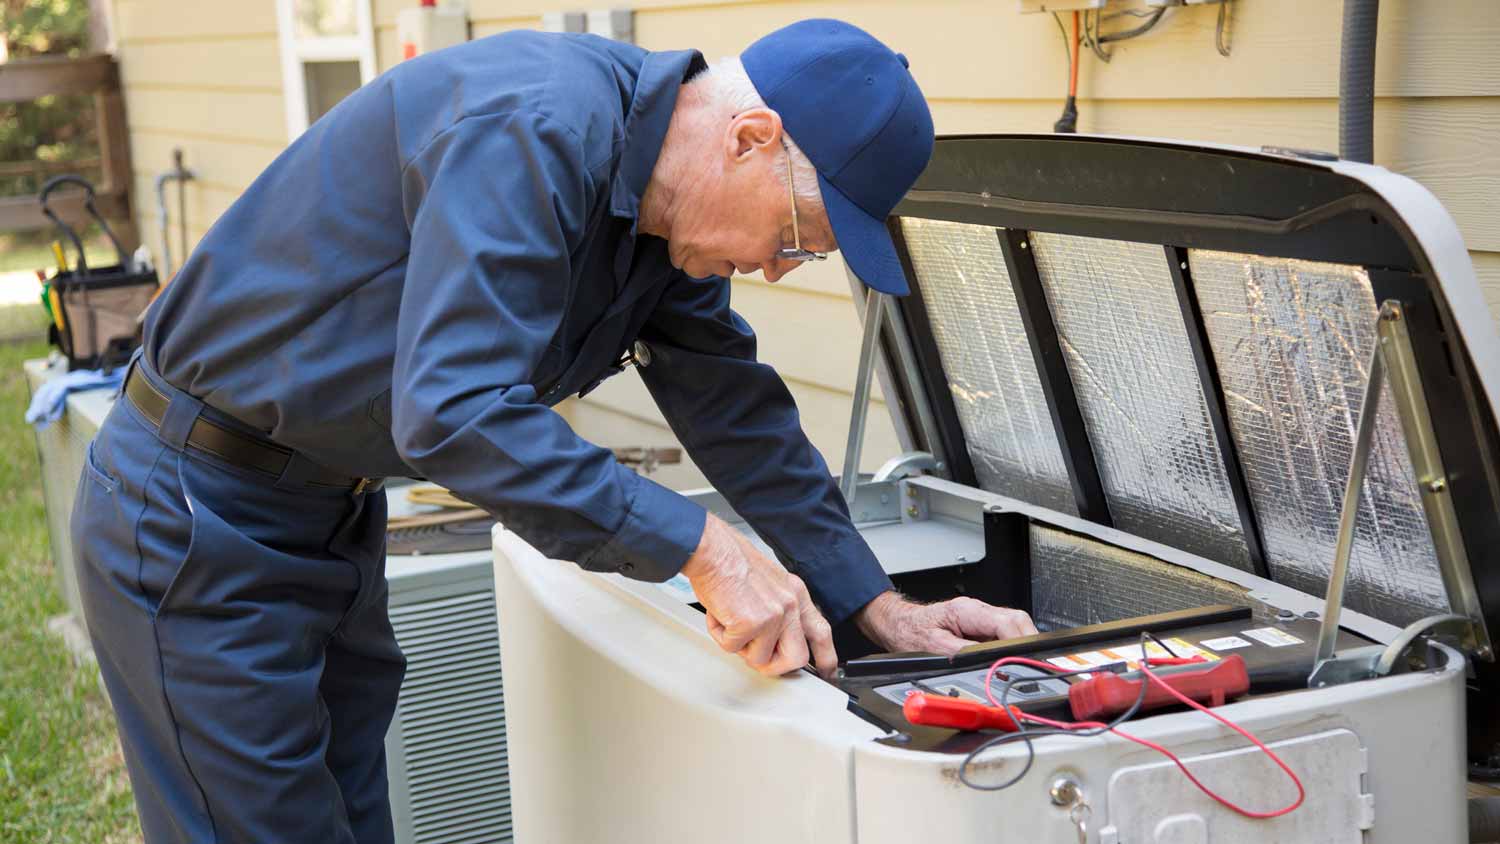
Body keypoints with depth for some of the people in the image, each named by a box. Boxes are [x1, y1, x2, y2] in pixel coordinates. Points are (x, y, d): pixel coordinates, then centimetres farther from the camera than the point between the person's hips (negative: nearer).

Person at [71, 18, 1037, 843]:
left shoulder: (670, 217, 1)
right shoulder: (533, 131, -29)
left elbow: (738, 408, 9)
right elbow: (456, 412, -37)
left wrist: (878, 606, 6)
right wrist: (701, 548, -33)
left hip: (333, 515, 9)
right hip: (197, 521, -9)